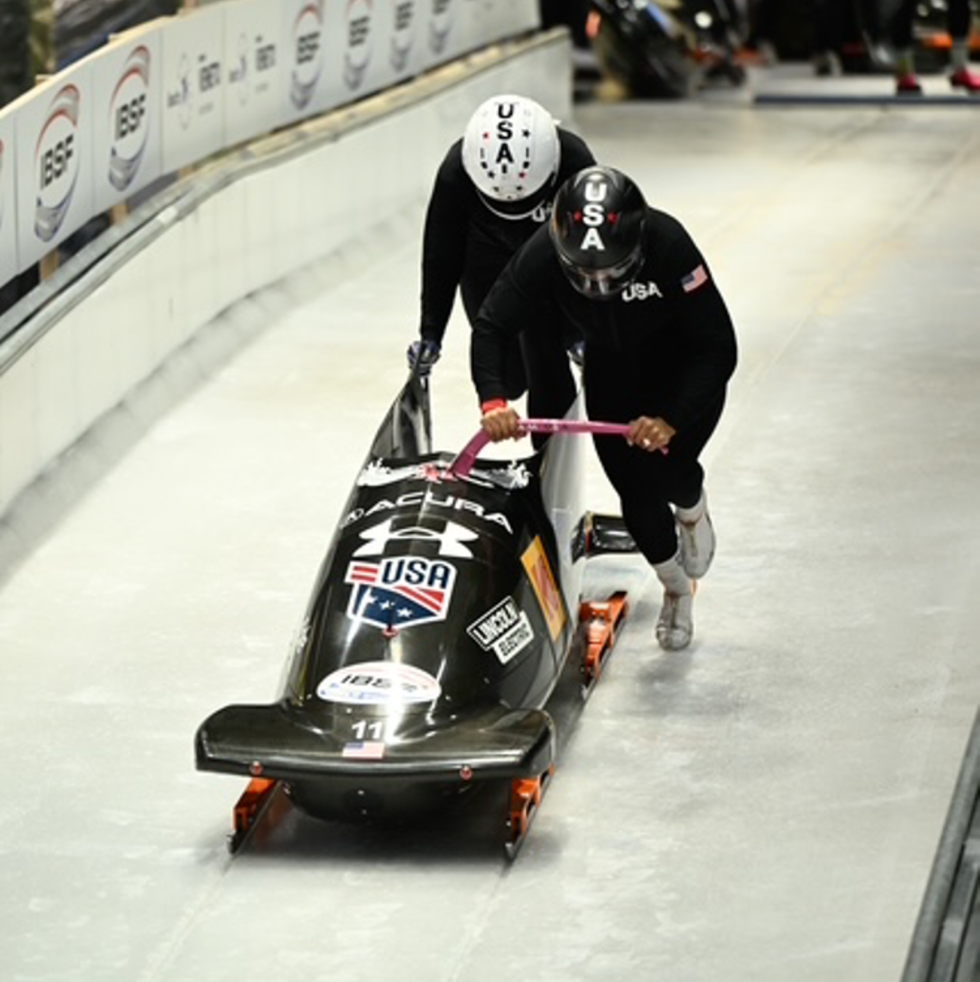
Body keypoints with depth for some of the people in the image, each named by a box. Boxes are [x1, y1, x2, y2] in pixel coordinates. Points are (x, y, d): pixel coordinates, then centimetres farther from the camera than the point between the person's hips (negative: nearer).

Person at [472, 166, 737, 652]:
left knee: (668, 469, -20)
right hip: (611, 371, 3)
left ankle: (693, 510, 20)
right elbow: (490, 328, -20)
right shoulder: (543, 255, -31)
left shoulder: (668, 246, -37)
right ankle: (676, 588, 28)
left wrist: (673, 419, -42)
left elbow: (719, 348, -31)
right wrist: (493, 400, -38)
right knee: (636, 493, -2)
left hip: (685, 371, -2)